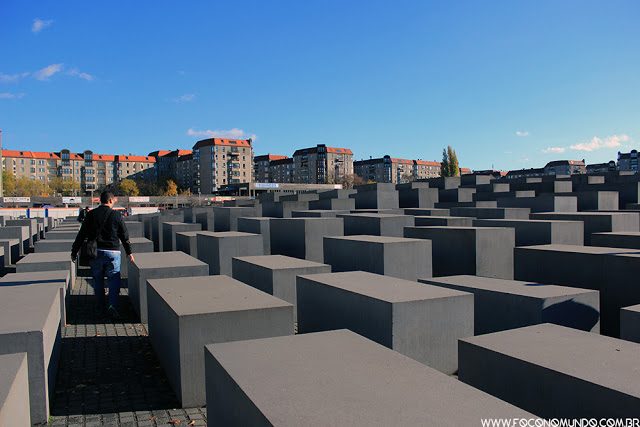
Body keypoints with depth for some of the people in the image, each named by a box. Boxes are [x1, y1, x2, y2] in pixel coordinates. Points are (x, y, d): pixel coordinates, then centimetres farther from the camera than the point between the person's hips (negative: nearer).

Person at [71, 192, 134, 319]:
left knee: (98, 280, 14)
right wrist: (129, 252, 14)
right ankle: (112, 305, -14)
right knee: (114, 279, 2)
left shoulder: (91, 214, 2)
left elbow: (81, 234, 4)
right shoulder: (116, 215, -3)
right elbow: (125, 236, 3)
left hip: (95, 252, 2)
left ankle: (100, 307, 22)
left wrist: (74, 251, 13)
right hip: (113, 252, -2)